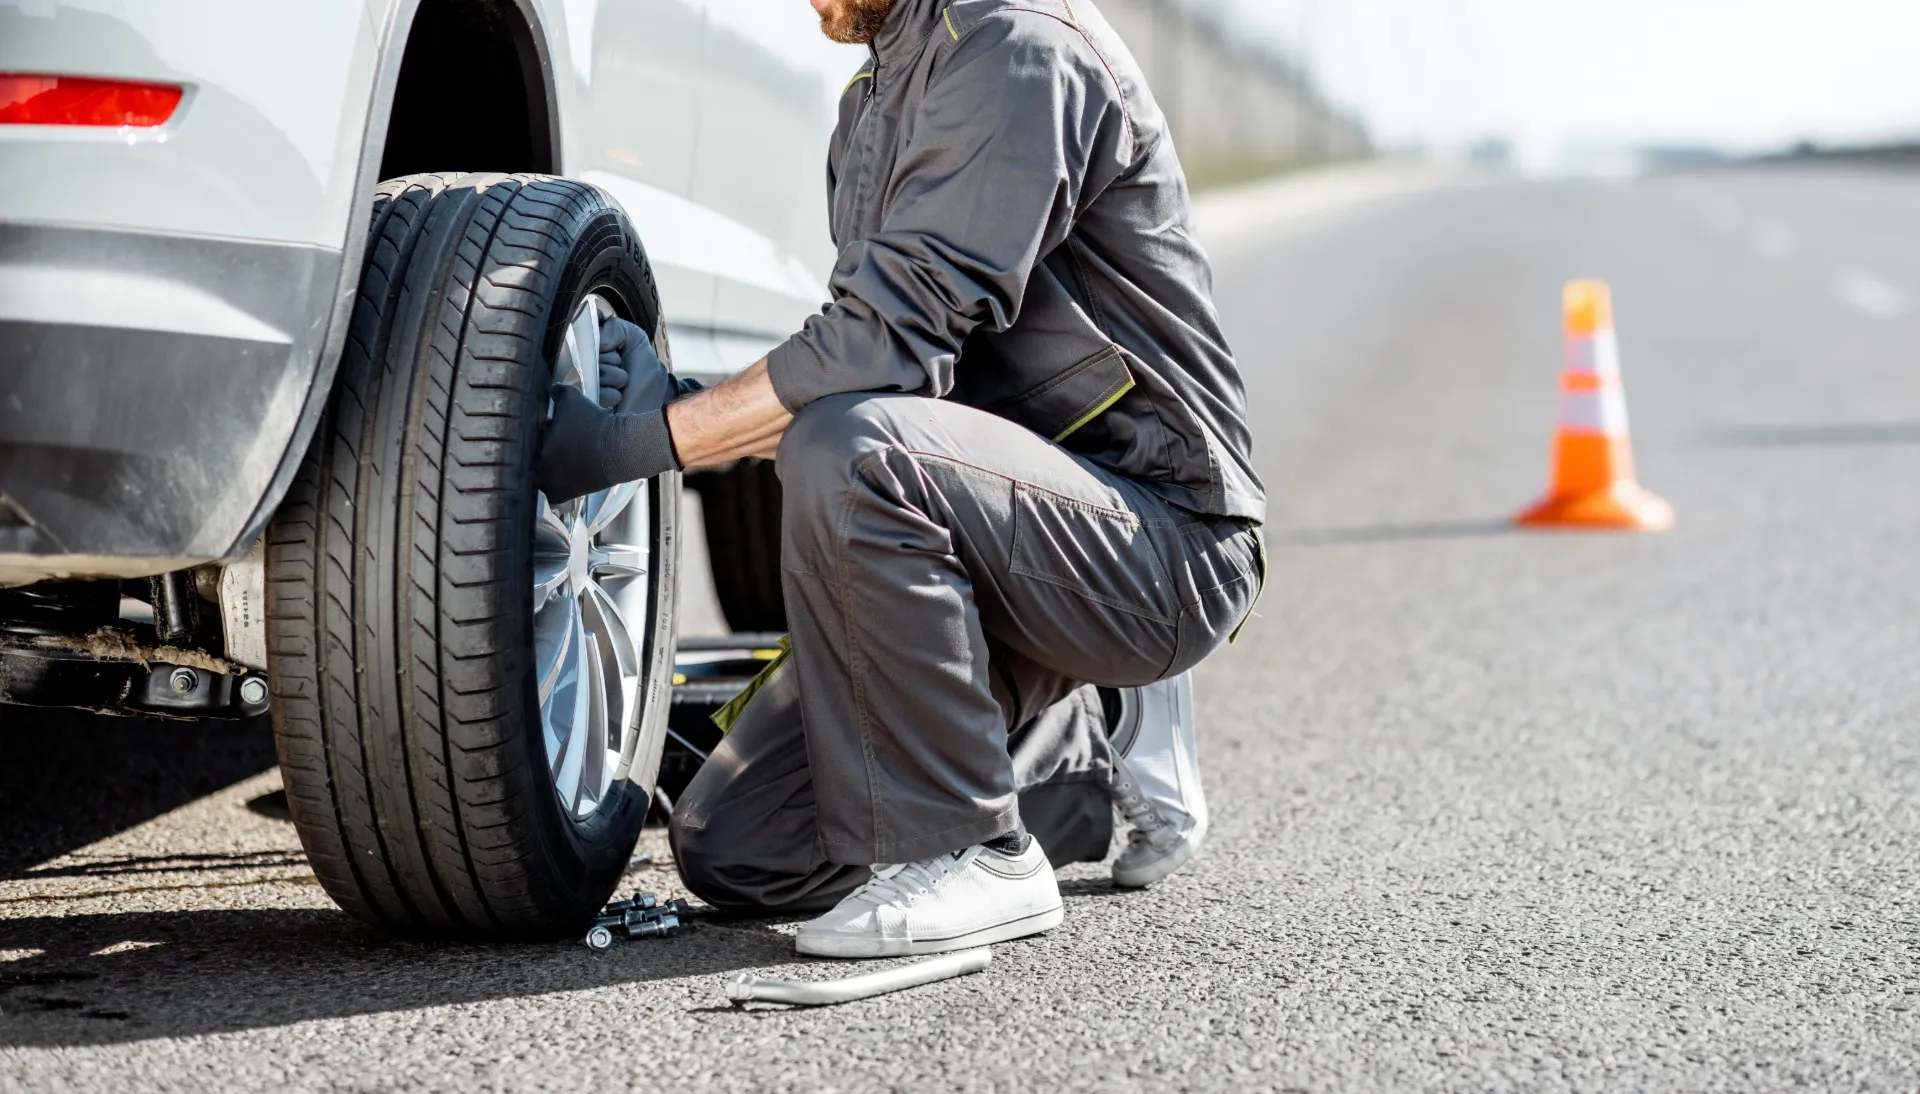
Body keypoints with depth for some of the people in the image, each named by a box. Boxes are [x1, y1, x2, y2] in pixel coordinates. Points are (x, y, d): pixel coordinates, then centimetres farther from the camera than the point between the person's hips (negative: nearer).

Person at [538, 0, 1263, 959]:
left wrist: (643, 442, -21)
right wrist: (676, 408, -3)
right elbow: (872, 353, 13)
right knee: (734, 851, 4)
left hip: (1166, 540, -9)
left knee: (847, 448, -36)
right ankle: (1103, 740, 18)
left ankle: (973, 857, -20)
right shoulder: (873, 97, 14)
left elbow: (893, 335, -25)